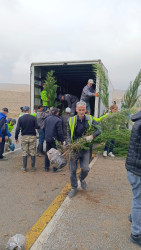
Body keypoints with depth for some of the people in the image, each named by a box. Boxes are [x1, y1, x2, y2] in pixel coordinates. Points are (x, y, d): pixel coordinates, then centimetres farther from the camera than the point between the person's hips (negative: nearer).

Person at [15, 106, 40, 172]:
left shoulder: (20, 118, -2)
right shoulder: (33, 118, -4)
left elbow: (17, 129, -6)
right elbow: (37, 127, -8)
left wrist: (16, 138, 2)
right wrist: (39, 127, 15)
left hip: (24, 137, 1)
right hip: (32, 137, -1)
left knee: (24, 152, 8)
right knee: (32, 152, 7)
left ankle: (24, 168, 11)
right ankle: (33, 167, 14)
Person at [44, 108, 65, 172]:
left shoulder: (47, 119, 5)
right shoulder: (58, 120, -14)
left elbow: (44, 128, 12)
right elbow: (60, 132, -16)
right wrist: (62, 140, -9)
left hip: (47, 139, 6)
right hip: (55, 139, -6)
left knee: (47, 153, 15)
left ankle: (46, 167, 23)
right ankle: (55, 168, 11)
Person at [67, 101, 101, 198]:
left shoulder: (90, 119, -2)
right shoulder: (71, 120, -3)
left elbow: (100, 129, -4)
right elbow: (69, 135, 0)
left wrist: (92, 136, -21)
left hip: (85, 147, 0)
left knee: (85, 168, -6)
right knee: (73, 170, 7)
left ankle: (82, 179, 30)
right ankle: (74, 188, 29)